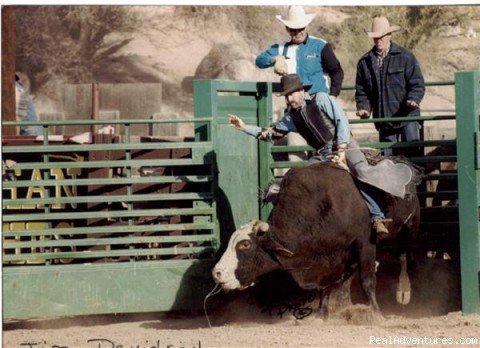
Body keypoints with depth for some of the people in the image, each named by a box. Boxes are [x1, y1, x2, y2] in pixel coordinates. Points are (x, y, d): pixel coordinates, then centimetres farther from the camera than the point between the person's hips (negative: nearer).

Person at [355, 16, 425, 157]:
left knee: (412, 152, -9)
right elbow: (361, 90, 15)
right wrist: (364, 108, -4)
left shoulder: (405, 57, -1)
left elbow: (417, 84, -3)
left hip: (407, 116, -4)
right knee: (387, 156, 6)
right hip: (383, 118, 4)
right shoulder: (364, 62, 9)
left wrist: (413, 99, -23)